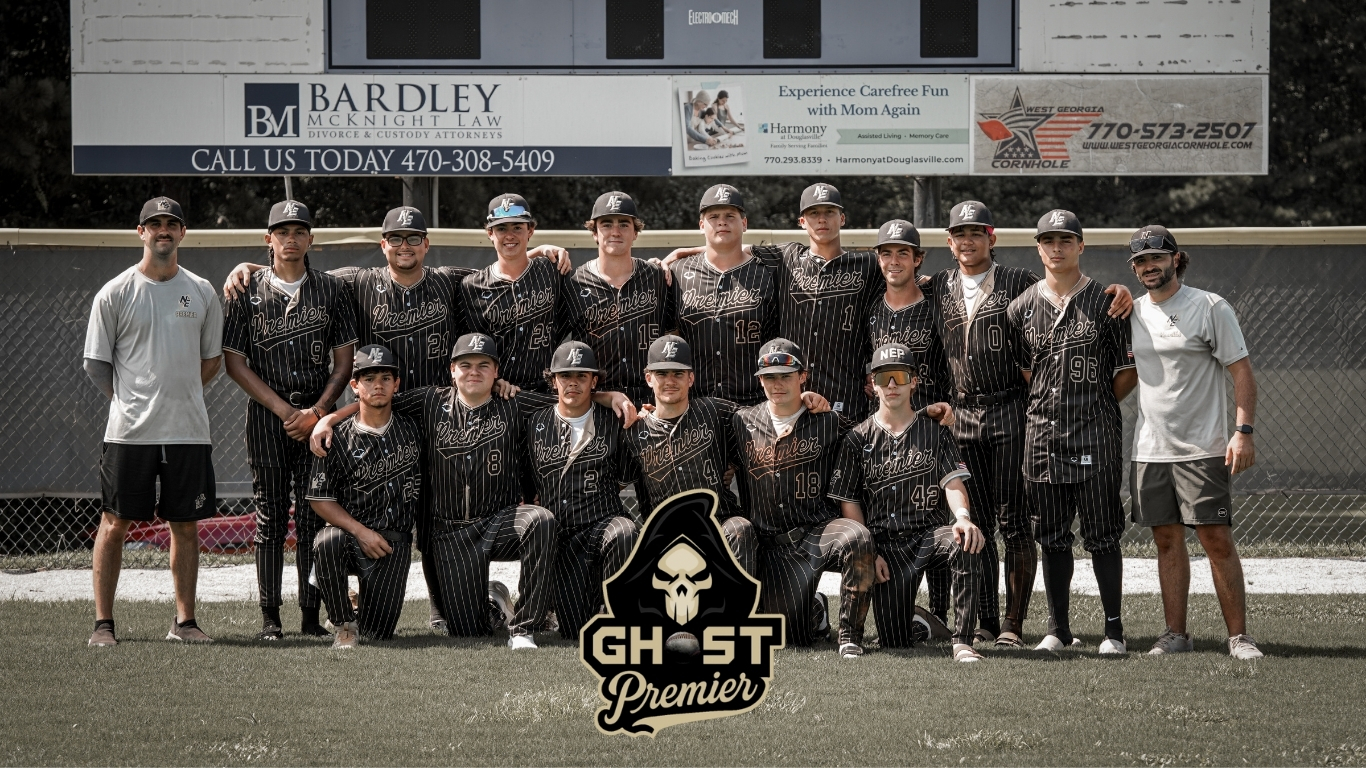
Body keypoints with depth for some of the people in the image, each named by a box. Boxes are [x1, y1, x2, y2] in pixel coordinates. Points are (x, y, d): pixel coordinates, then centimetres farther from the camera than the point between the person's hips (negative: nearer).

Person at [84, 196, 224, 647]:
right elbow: (96, 364, 4)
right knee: (114, 524, -1)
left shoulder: (202, 293, 9)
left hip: (189, 431, 3)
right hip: (129, 431, -3)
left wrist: (179, 397, 8)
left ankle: (184, 622, 13)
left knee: (186, 525, 6)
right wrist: (131, 402, 1)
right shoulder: (115, 293, 0)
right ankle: (103, 624, 4)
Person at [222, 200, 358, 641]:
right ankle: (269, 616, 2)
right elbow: (234, 362, 1)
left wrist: (316, 412, -7)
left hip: (318, 412, 1)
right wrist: (285, 410, -7)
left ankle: (311, 616, 2)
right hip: (266, 415, -1)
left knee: (313, 518, -1)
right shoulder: (247, 292, 5)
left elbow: (344, 360, 6)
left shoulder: (331, 290, 8)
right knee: (270, 518, 0)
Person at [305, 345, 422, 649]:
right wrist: (360, 532, -16)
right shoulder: (338, 439, -5)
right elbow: (320, 500, -5)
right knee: (327, 542, -39)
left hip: (394, 542, 2)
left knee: (377, 634, -7)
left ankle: (366, 604, 33)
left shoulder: (411, 429, 3)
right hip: (349, 533, -2)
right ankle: (344, 622, -14)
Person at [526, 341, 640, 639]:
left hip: (605, 521, -1)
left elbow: (628, 473, 12)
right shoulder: (536, 424, 11)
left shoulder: (612, 422, 7)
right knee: (577, 632, -14)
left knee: (624, 534, -42)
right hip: (562, 538, 1)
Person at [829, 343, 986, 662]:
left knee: (966, 542, -37)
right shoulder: (859, 439, 9)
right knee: (896, 642, -9)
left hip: (930, 533, 0)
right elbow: (849, 503, 7)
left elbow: (953, 481, -4)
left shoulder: (935, 433, 10)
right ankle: (914, 617, 31)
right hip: (885, 546, 0)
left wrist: (962, 516, -27)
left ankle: (962, 643, -33)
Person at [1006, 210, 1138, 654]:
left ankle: (1113, 630, 4)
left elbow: (1129, 371, 3)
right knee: (1052, 536, 7)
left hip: (1096, 434, -3)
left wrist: (1097, 405, 6)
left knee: (1102, 534, -2)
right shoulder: (1022, 307, 9)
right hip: (1042, 433, 3)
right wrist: (1049, 405, 10)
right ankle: (1058, 630, 14)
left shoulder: (1106, 303, 1)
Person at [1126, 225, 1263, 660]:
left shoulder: (1209, 307, -5)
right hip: (1149, 449, 5)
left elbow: (1242, 371, -7)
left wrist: (1244, 431, -15)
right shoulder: (1133, 313, 11)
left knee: (1217, 540, -7)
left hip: (1203, 449, -5)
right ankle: (1176, 635, 12)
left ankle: (1238, 636, -3)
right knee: (1167, 540, 7)